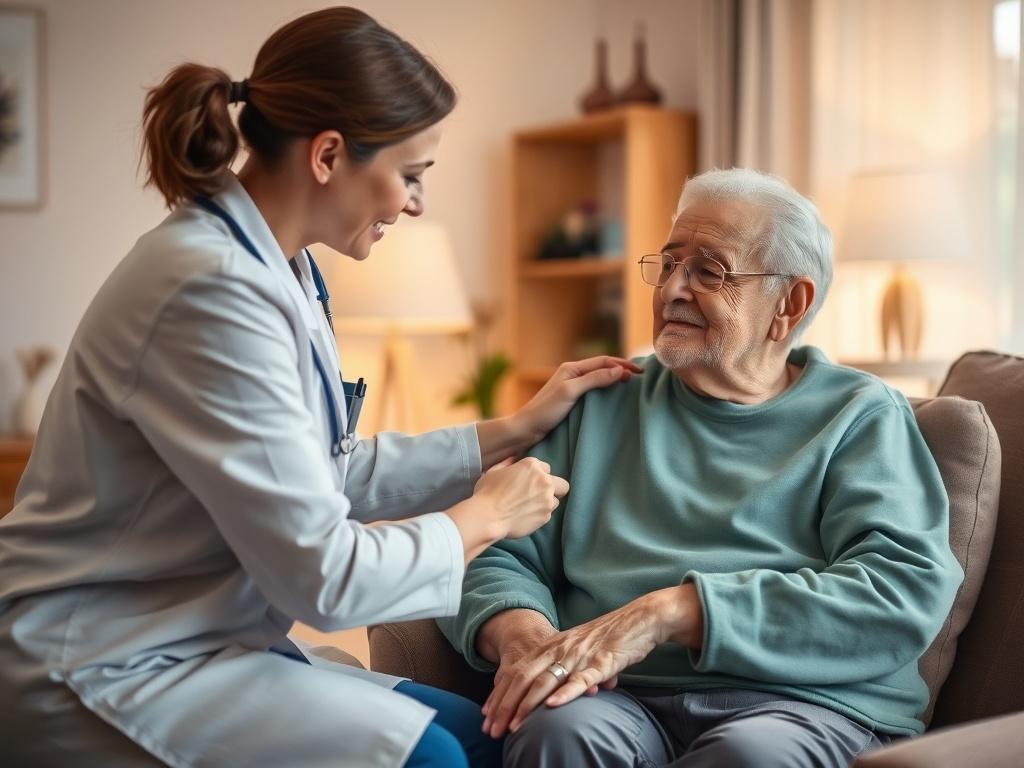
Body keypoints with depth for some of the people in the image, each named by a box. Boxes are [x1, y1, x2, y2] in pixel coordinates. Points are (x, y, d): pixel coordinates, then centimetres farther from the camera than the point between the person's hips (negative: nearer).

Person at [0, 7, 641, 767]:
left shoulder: (269, 266, 4)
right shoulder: (214, 289, -25)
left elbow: (332, 472, 10)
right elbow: (322, 575, -24)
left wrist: (517, 429, 12)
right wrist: (485, 518, -8)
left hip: (186, 638, 9)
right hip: (96, 670, -9)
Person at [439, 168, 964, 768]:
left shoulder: (862, 417, 10)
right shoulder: (604, 403, 18)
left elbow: (907, 589, -7)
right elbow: (497, 558, 12)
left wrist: (670, 611, -17)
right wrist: (523, 634, -14)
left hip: (805, 702, -1)